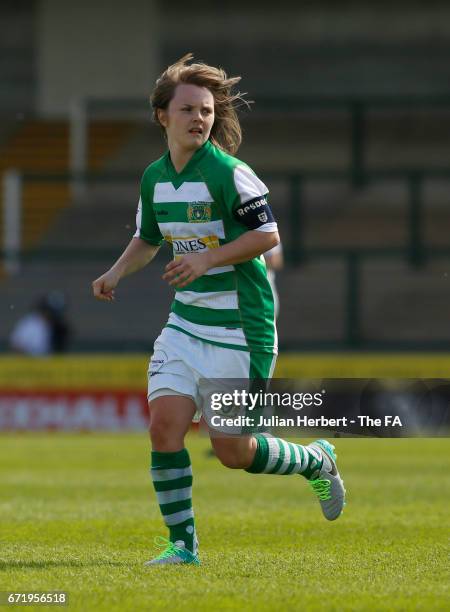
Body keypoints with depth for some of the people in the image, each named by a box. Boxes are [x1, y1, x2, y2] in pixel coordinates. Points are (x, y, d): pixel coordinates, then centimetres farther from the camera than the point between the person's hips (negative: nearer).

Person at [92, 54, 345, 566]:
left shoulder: (229, 173, -14)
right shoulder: (154, 177, 6)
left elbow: (267, 234, -14)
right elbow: (147, 239, 22)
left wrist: (207, 258, -23)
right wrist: (116, 273, 4)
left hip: (240, 327, -6)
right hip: (186, 323, 6)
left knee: (233, 452, -1)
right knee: (164, 424, -10)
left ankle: (316, 462, 28)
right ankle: (181, 544, 1)